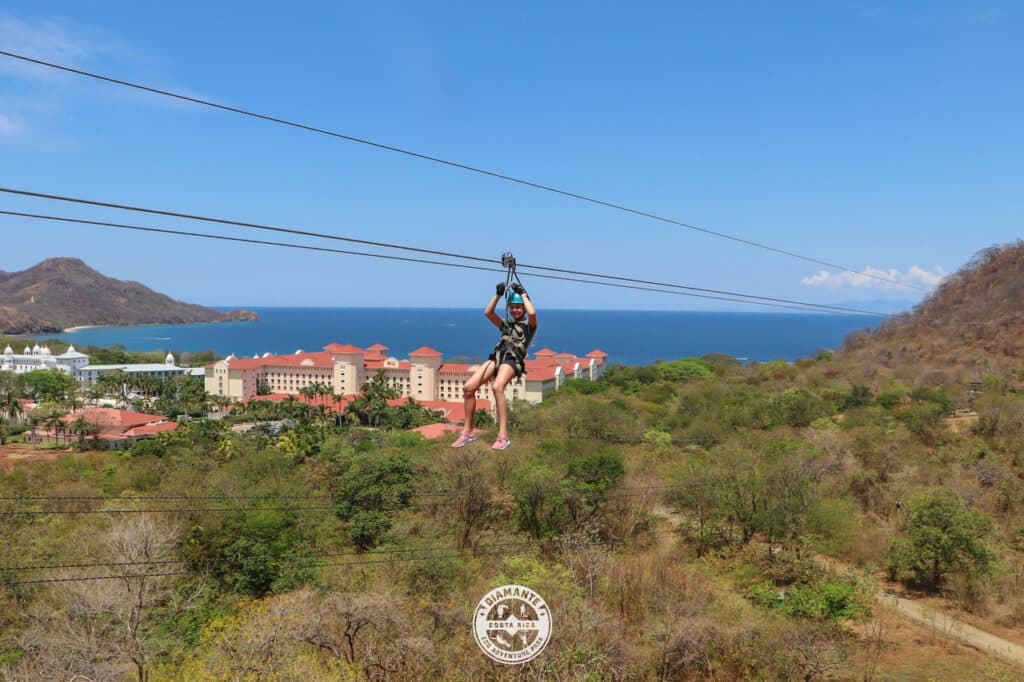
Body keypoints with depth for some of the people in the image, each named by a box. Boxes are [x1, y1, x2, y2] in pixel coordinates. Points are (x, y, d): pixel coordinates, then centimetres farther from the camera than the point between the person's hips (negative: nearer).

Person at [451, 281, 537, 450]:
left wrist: (523, 294, 5)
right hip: (497, 357, 6)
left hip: (513, 360, -6)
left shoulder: (529, 325, 15)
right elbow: (488, 312, 21)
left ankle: (503, 436, -38)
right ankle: (467, 432, -3)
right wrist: (498, 294, 16)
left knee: (497, 387, -36)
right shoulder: (506, 324, 31)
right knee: (468, 387, -13)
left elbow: (532, 313, -8)